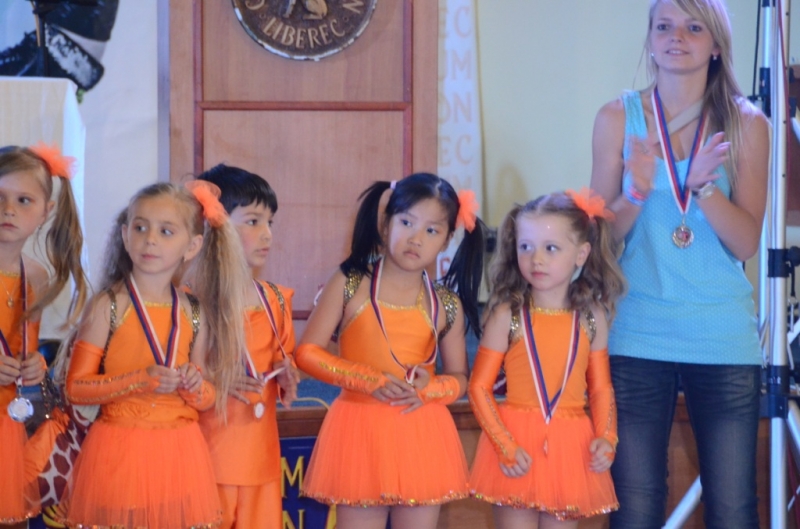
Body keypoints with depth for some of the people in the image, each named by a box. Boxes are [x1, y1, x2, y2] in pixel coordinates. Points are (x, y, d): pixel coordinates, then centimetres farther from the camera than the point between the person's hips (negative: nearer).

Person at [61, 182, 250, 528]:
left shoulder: (193, 313, 6)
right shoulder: (109, 306, -5)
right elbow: (75, 387, -8)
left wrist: (196, 386, -8)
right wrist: (141, 381, -18)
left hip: (180, 455, 3)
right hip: (119, 453, -3)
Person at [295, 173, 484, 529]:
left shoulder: (448, 306, 4)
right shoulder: (349, 286, -2)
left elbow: (459, 378, 11)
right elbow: (306, 353, -4)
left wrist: (430, 388, -12)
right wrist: (369, 379, -17)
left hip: (423, 438, 2)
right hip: (360, 433, -2)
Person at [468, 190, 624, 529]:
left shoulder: (592, 317, 3)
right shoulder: (507, 315, -6)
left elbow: (601, 388, 9)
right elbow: (479, 386, -5)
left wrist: (606, 437, -6)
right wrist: (505, 446, -13)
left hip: (570, 448, 2)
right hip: (518, 447, -2)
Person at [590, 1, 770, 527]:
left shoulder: (746, 124, 2)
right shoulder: (619, 118, 3)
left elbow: (746, 242, -4)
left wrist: (704, 185, -20)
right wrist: (637, 193, -16)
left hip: (723, 339, 0)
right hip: (637, 338, 0)